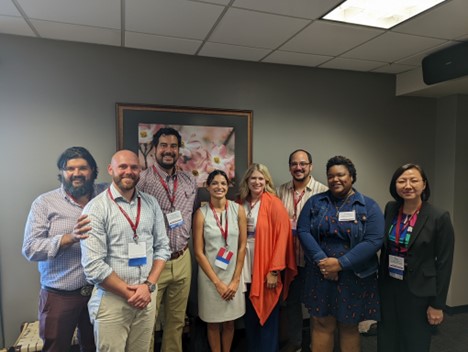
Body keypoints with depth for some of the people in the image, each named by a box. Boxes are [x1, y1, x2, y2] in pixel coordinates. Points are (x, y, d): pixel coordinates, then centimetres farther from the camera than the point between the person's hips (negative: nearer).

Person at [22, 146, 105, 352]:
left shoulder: (105, 195, -1)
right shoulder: (45, 203, -7)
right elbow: (30, 249, -13)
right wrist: (70, 238, -26)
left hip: (99, 290, 2)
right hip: (60, 295, -2)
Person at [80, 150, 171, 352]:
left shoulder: (151, 204, 3)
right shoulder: (96, 208, -10)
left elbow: (162, 247, 4)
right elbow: (93, 266, -15)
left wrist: (148, 285, -8)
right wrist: (130, 293, -11)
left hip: (147, 296, 4)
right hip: (112, 300, -4)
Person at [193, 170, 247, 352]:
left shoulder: (238, 209, -4)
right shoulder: (201, 213, -8)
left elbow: (242, 246, -2)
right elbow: (198, 252, -8)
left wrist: (235, 279, -6)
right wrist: (217, 282, -10)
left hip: (233, 274, 2)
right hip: (210, 276, -1)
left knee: (230, 321, 16)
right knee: (213, 321, 13)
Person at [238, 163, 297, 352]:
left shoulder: (274, 203, -9)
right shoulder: (241, 203, 5)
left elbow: (282, 237, -13)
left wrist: (274, 270, -16)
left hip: (266, 269, -4)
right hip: (246, 268, 5)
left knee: (267, 316, 9)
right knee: (249, 315, 16)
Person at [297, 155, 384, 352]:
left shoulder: (369, 206, -2)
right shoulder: (315, 202, 3)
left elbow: (374, 240, -12)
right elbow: (303, 231, -4)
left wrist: (340, 263, -19)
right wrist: (321, 260, -17)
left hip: (354, 276, -1)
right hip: (320, 274, 1)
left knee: (349, 327, 13)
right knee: (321, 324, 8)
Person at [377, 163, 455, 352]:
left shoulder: (439, 217, -14)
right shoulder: (390, 209, -1)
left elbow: (444, 264, -10)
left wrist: (437, 304, -8)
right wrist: (380, 282, 9)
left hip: (419, 292, -4)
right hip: (388, 287, 4)